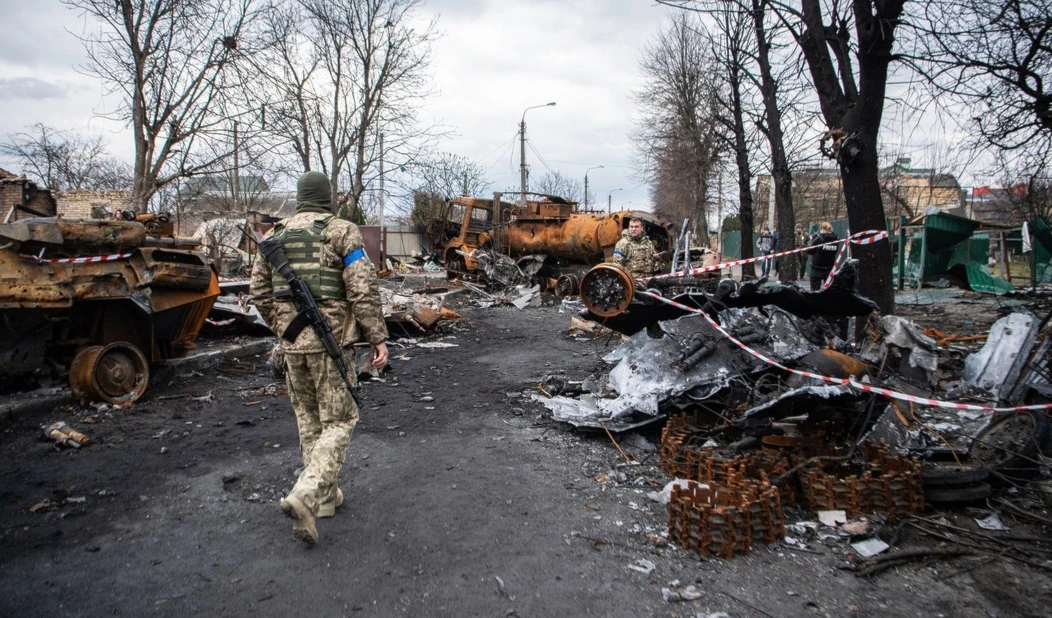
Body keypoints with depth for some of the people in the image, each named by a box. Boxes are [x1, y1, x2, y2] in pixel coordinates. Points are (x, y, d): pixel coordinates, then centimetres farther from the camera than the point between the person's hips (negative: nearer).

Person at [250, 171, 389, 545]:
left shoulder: (275, 236, 8)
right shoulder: (342, 232, -6)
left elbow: (259, 291, 12)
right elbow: (364, 289, -13)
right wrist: (377, 338, -9)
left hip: (292, 343, 5)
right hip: (332, 340, -5)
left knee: (308, 419, 18)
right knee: (339, 421, 4)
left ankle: (325, 496, 27)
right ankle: (305, 496, -12)